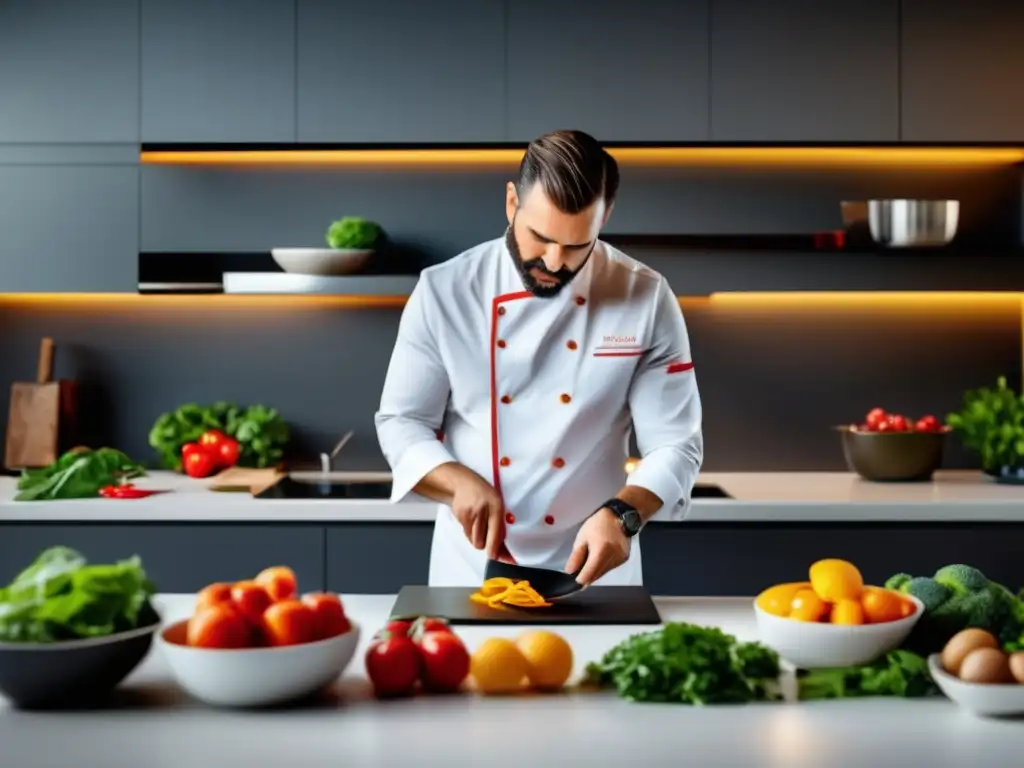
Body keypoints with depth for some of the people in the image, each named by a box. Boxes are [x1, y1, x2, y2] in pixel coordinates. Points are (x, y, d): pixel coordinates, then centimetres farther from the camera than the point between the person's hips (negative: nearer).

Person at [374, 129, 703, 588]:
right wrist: (461, 483, -22)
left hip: (591, 569, 0)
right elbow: (401, 424, -3)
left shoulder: (647, 300, -7)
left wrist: (622, 515, -26)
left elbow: (675, 445, -8)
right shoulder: (444, 291, -6)